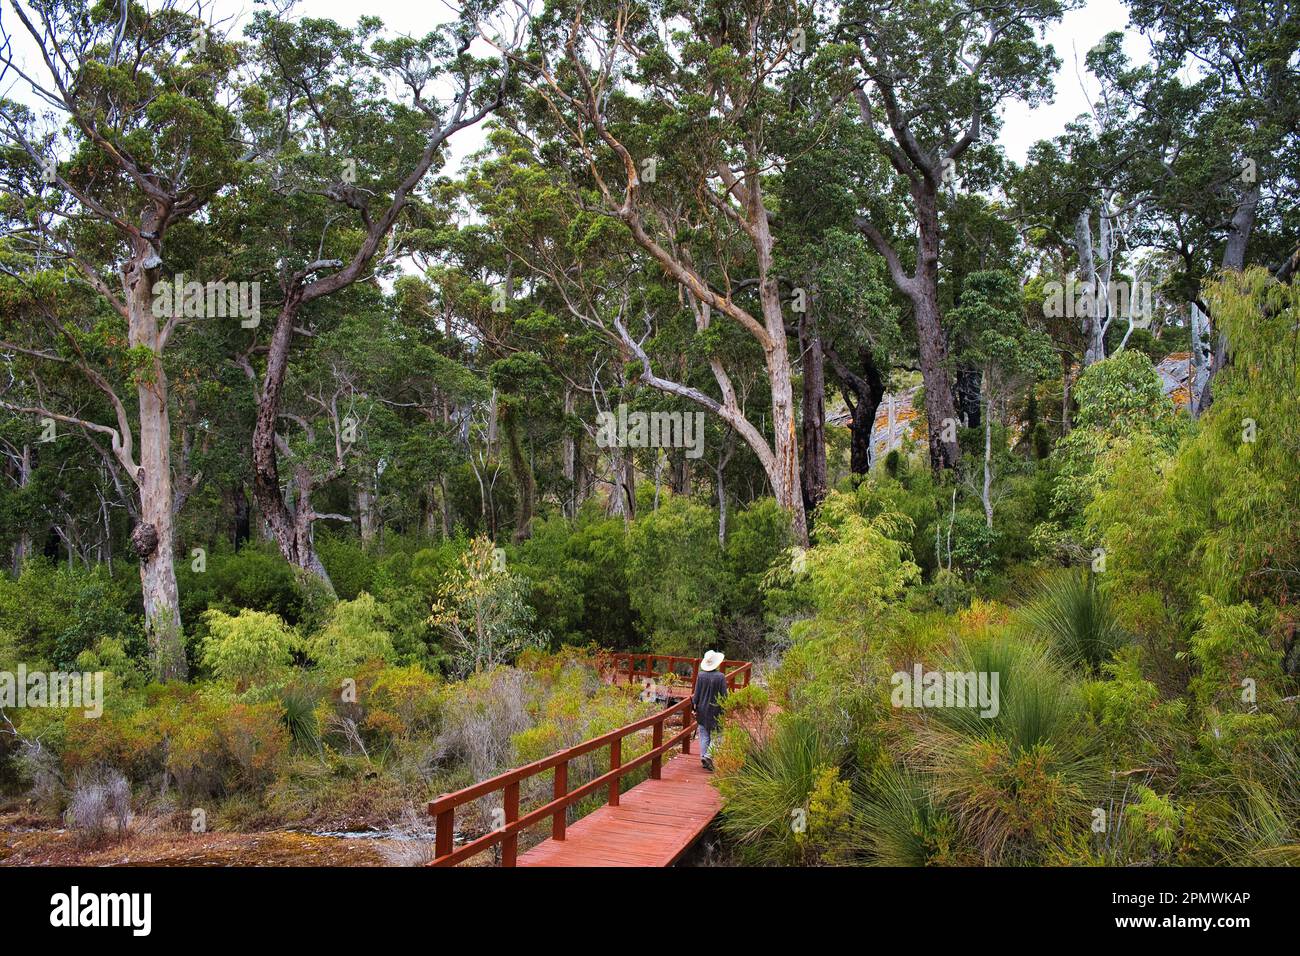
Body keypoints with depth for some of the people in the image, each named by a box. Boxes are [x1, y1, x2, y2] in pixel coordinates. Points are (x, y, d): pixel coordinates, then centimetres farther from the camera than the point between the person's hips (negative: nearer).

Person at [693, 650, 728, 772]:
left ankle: (703, 758, 14)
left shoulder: (701, 676, -7)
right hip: (716, 711, -3)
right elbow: (724, 695, -9)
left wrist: (695, 707, 7)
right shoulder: (720, 677, -13)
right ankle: (708, 755, -12)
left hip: (702, 711, 3)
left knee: (704, 735, 12)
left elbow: (696, 694, -3)